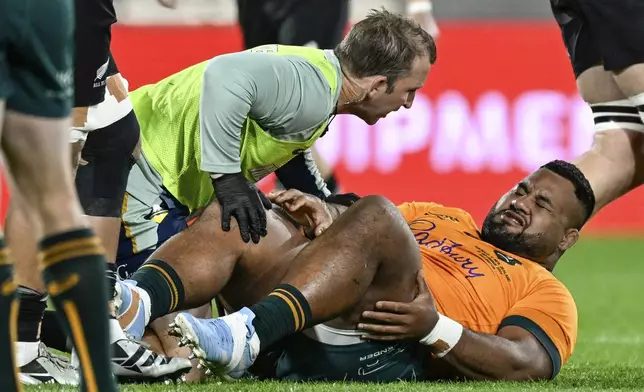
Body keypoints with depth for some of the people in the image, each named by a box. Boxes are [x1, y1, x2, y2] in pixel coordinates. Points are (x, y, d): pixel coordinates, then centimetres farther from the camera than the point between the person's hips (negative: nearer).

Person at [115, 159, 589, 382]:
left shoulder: (547, 294, 23)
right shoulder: (441, 217, 42)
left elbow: (528, 365, 2)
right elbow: (349, 218, 30)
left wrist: (435, 329, -15)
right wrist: (319, 211, 4)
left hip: (381, 348, -6)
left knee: (375, 216, -31)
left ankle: (244, 334, -50)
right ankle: (136, 306, -47)